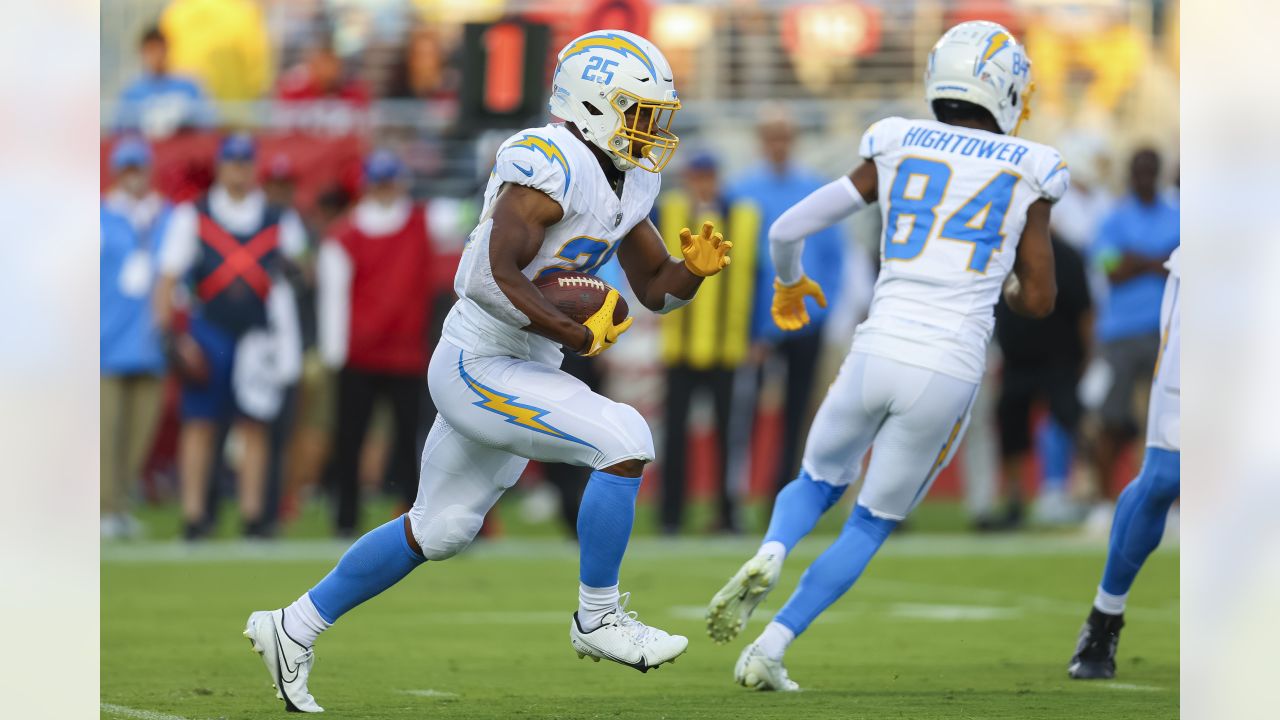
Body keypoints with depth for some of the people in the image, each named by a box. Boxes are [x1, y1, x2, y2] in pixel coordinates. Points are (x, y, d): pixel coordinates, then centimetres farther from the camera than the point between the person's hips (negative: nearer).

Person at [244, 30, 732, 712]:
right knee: (625, 442, -20)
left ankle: (295, 628, 31)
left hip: (522, 371, 10)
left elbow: (654, 287, 14)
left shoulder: (627, 179, 8)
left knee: (437, 531, 19)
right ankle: (597, 617, -7)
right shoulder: (551, 164, -22)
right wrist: (580, 335, -25)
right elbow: (496, 278, -29)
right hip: (480, 368, -10)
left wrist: (695, 269, -7)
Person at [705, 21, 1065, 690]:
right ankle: (768, 651, 5)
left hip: (876, 353, 1)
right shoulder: (1026, 175, 4)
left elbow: (788, 228, 6)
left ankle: (768, 558, -7)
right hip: (948, 371, -1)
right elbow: (1038, 301, 3)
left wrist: (789, 283, 27)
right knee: (870, 527, 18)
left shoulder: (896, 153, 8)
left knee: (818, 484, 27)